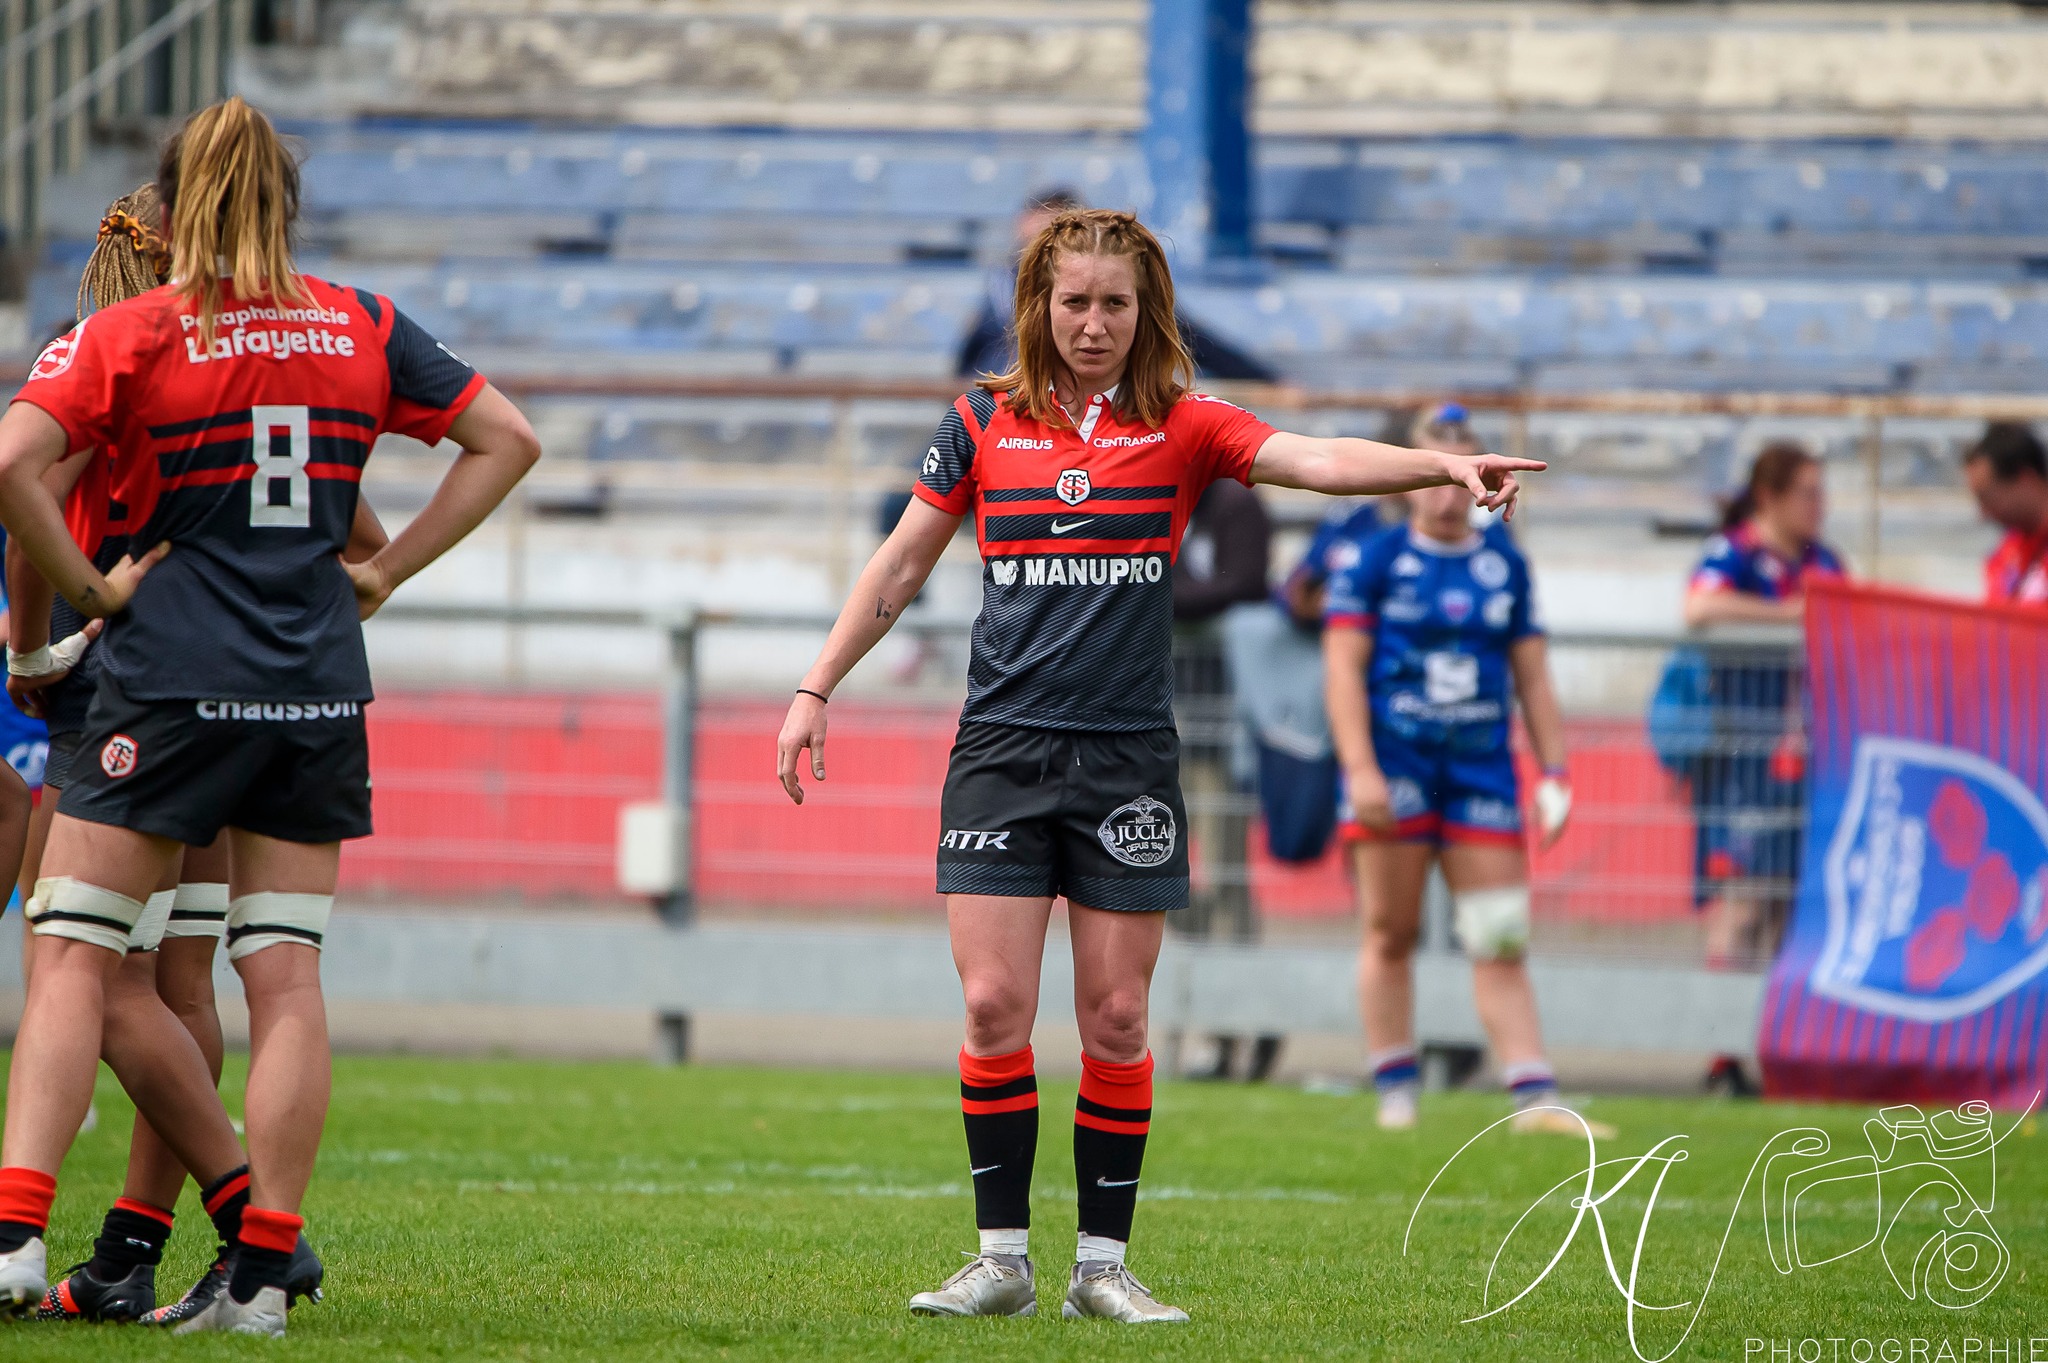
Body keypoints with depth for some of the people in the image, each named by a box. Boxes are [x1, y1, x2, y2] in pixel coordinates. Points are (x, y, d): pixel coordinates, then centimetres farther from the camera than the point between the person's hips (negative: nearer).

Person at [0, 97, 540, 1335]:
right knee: (287, 978, 4)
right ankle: (263, 1275, 2)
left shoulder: (130, 336, -4)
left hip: (172, 675, -4)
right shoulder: (361, 328, 8)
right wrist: (388, 570, 11)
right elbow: (507, 439, 12)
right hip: (320, 686, 4)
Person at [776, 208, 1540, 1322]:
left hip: (1128, 759, 0)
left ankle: (1103, 1265, 9)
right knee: (995, 1007, -6)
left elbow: (1319, 460, -11)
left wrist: (1446, 465, -27)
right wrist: (815, 691, 10)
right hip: (1002, 751, 0)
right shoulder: (985, 424, 7)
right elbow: (901, 565, 14)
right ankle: (1003, 1259, 3)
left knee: (1115, 1020, 1)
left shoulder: (1182, 427, 3)